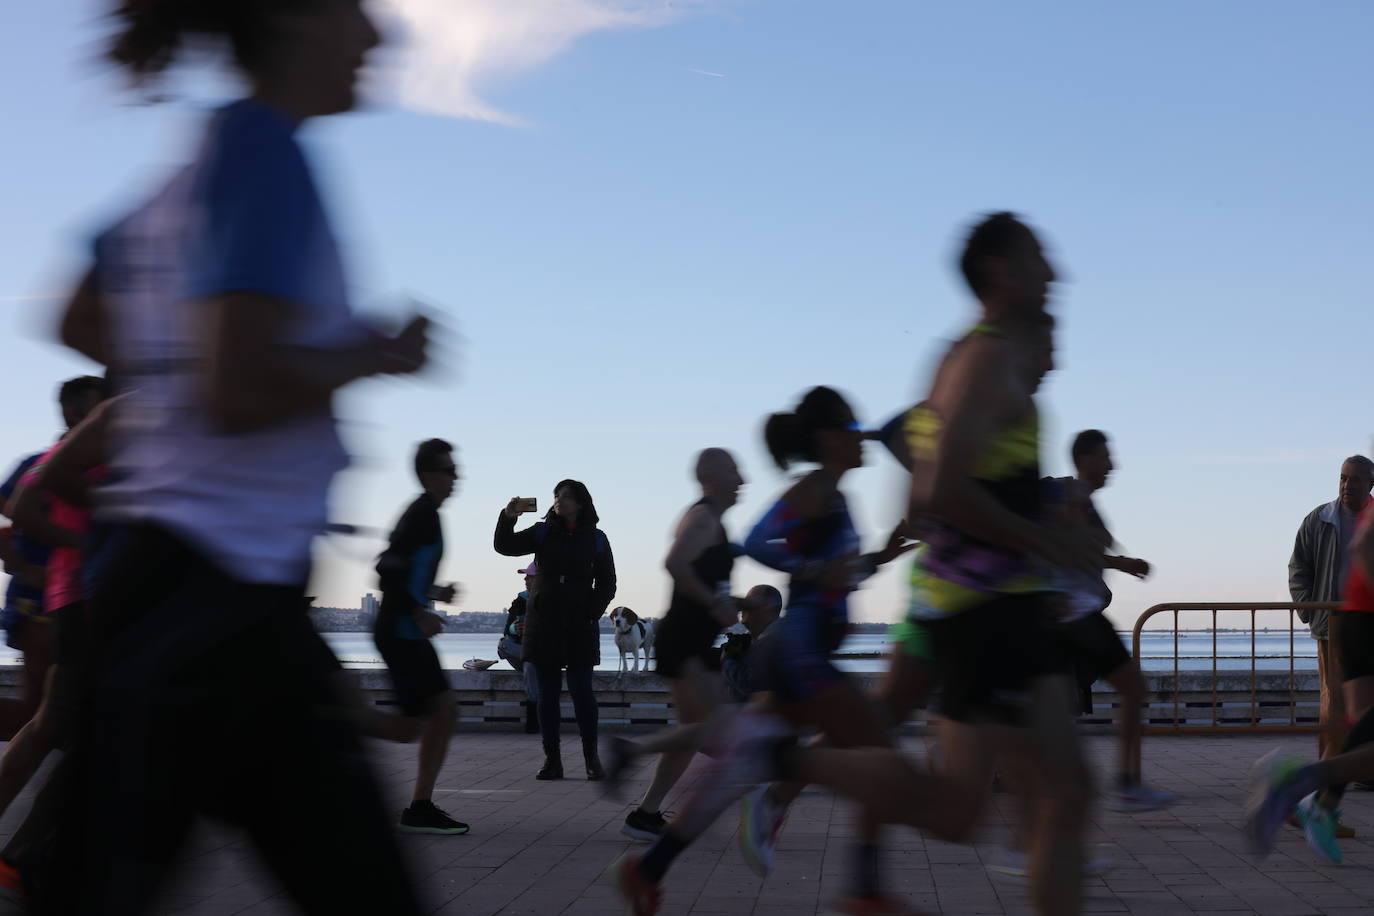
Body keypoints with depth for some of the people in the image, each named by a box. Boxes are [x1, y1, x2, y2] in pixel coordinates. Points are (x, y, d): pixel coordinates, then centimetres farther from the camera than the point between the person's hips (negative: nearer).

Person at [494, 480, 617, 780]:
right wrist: (508, 518, -16)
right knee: (547, 694, 2)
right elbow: (505, 546, 0)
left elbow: (606, 584, 8)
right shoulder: (543, 533, 8)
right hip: (543, 624, 2)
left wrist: (591, 614, -4)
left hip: (579, 626, -2)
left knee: (581, 691, -6)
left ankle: (592, 758, 3)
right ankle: (552, 760, 7)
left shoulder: (596, 539, 5)